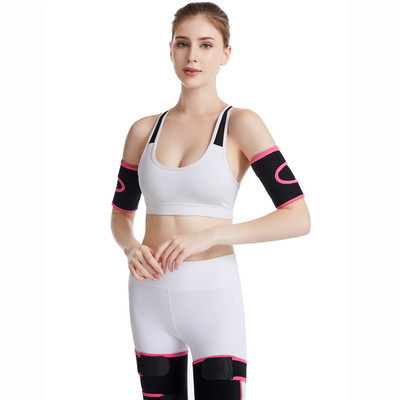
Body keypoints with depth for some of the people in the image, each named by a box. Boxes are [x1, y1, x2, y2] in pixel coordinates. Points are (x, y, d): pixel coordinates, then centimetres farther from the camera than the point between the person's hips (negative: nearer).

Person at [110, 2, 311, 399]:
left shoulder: (240, 124, -4)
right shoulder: (144, 130, 7)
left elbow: (298, 218, -11)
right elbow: (120, 213, 18)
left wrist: (210, 235, -19)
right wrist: (131, 249, -5)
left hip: (213, 293, -3)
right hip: (151, 294, 4)